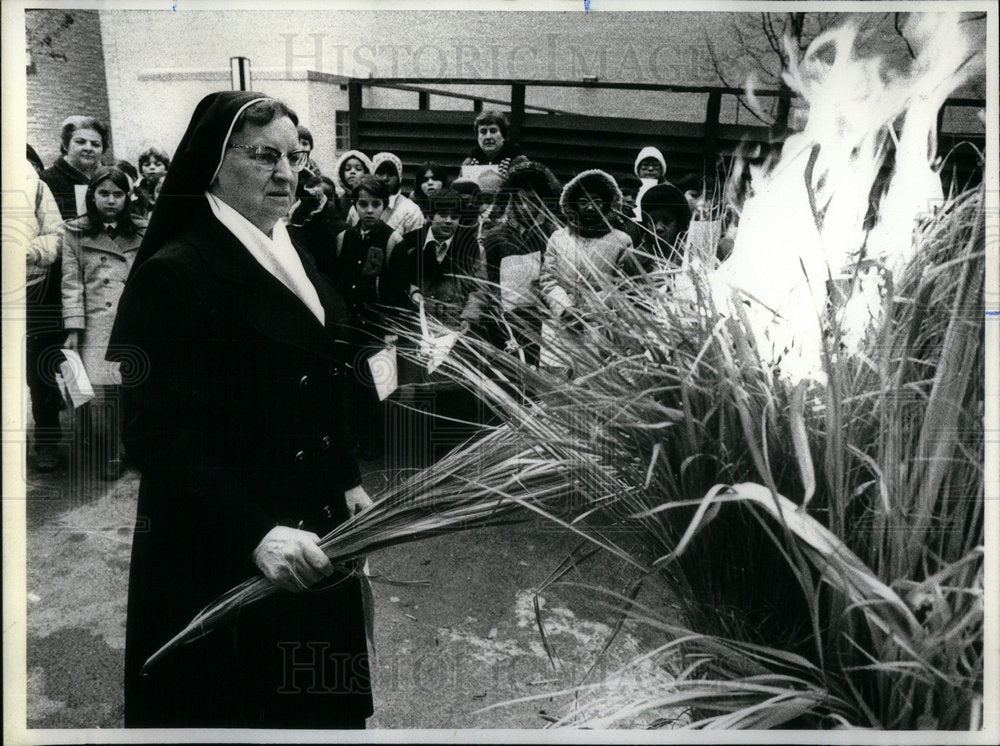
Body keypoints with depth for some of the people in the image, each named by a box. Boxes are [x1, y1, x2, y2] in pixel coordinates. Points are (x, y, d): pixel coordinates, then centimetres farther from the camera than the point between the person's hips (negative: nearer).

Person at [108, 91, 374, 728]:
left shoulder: (295, 258, 10)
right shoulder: (173, 274, -16)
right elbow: (159, 436, -21)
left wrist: (348, 482, 12)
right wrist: (257, 532, -29)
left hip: (315, 529, 8)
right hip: (221, 554, -7)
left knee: (319, 698, 18)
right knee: (241, 701, 9)